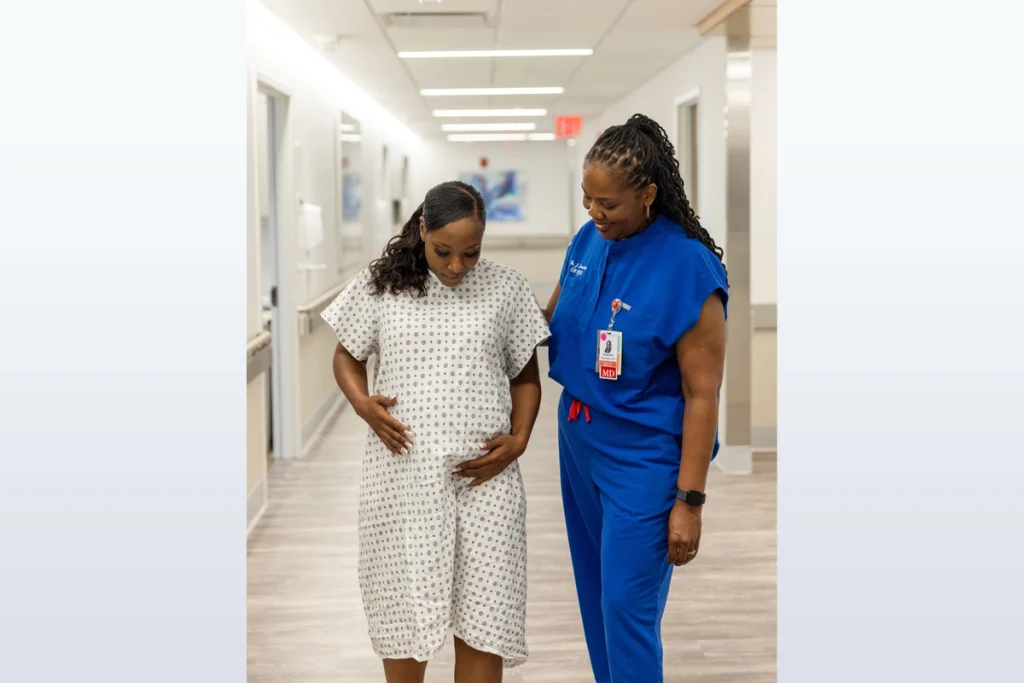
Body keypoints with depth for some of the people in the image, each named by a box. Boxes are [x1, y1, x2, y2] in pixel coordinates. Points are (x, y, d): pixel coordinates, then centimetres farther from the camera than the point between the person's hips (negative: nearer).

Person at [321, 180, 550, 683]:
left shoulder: (506, 289, 1)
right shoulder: (380, 286, 1)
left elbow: (525, 376, 9)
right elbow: (346, 357, 12)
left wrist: (519, 439, -6)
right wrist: (363, 405, -7)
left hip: (483, 477, 0)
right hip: (402, 475, 1)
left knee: (483, 620, 1)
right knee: (405, 607, 12)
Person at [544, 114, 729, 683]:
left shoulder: (688, 268, -19)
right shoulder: (588, 240, 0)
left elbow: (702, 394, -17)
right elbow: (552, 320, 17)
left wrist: (689, 501, -17)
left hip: (642, 458, -7)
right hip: (578, 440, 7)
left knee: (627, 608, -2)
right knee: (596, 593, 17)